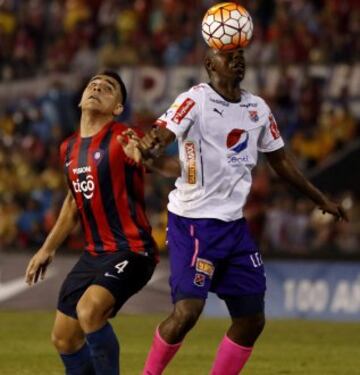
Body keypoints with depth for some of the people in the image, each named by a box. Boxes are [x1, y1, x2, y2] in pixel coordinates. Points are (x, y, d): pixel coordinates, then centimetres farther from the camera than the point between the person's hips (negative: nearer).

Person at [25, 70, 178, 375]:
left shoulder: (123, 140, -13)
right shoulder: (69, 149, 10)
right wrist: (48, 249, 28)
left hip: (131, 250, -8)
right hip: (94, 253, 8)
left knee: (89, 309, -31)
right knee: (63, 338, 9)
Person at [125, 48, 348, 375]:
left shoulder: (258, 109, 9)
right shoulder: (196, 100, -11)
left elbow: (279, 159, 22)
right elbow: (162, 133, -26)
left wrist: (321, 200, 27)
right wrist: (147, 148, -50)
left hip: (235, 225, 7)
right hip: (194, 224, -7)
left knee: (252, 320, 6)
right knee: (188, 309, -19)